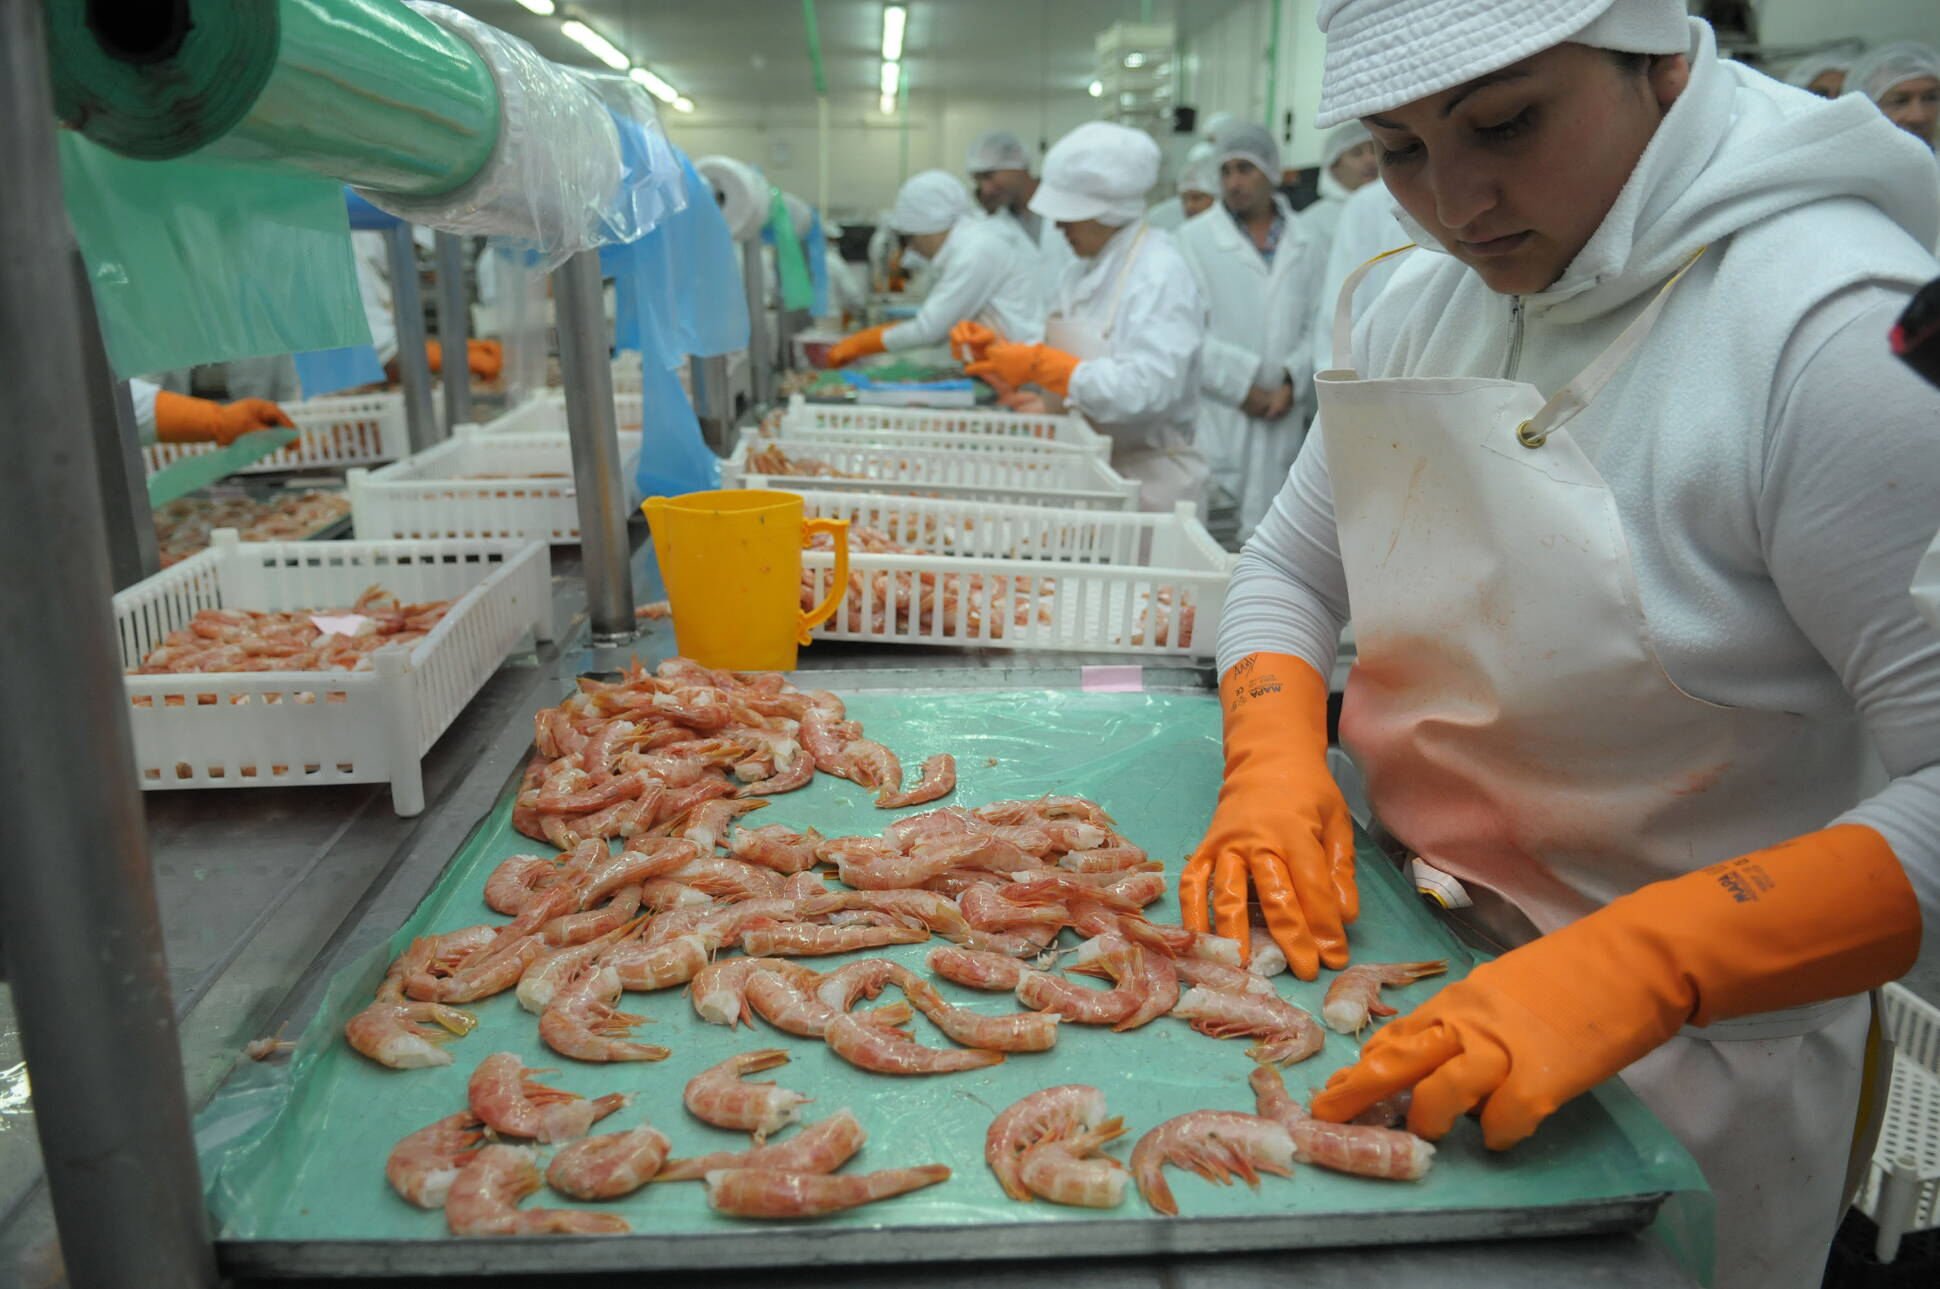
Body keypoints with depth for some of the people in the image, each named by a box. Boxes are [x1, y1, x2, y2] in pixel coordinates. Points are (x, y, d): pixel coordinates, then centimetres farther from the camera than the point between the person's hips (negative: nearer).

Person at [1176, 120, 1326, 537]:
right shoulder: (1194, 238, 1)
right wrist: (1242, 387, -8)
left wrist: (1293, 382, -7)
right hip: (1216, 417, -2)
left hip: (1283, 420, 3)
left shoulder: (1307, 240, 8)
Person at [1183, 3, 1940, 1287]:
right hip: (1404, 958, 6)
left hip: (1672, 1066, -5)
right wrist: (1277, 752, -14)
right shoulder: (1426, 303, -1)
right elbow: (1289, 566, 5)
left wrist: (1637, 967, -37)